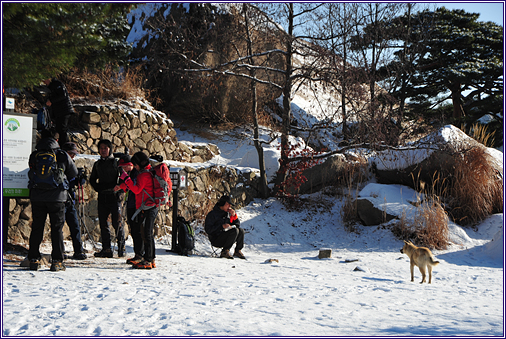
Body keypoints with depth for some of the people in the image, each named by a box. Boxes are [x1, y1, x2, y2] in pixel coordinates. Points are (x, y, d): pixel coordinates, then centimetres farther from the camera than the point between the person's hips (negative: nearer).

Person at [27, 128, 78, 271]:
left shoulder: (34, 155, 2)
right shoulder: (62, 155, -3)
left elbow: (31, 172, 15)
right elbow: (74, 173, 9)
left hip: (37, 197, 2)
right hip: (57, 197, -2)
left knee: (36, 227, 10)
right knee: (57, 228, 4)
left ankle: (33, 259, 11)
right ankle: (57, 261, 2)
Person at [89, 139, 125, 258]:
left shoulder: (116, 162, 1)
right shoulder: (97, 164, 15)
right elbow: (92, 179, 24)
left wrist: (119, 192, -11)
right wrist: (98, 188, 7)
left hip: (114, 196, -5)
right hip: (102, 197, 5)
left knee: (117, 223, -7)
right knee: (103, 222, 3)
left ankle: (121, 247, 3)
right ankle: (106, 249, 8)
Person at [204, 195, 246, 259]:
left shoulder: (228, 213, 12)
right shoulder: (212, 214, -8)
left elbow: (238, 225, 15)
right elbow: (208, 230, -17)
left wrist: (234, 215, -3)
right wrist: (222, 226, -23)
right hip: (216, 240, -7)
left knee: (241, 231, -13)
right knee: (235, 231, -25)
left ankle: (237, 251, -1)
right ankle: (225, 251, -21)